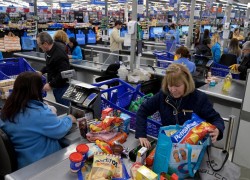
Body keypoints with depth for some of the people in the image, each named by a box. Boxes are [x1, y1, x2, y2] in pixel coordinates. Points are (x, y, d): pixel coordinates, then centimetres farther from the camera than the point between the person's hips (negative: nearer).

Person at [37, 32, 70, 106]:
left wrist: (50, 84, -22)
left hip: (62, 87, -9)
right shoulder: (50, 50, 4)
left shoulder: (59, 55, -27)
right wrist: (41, 72, 10)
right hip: (56, 86, 10)